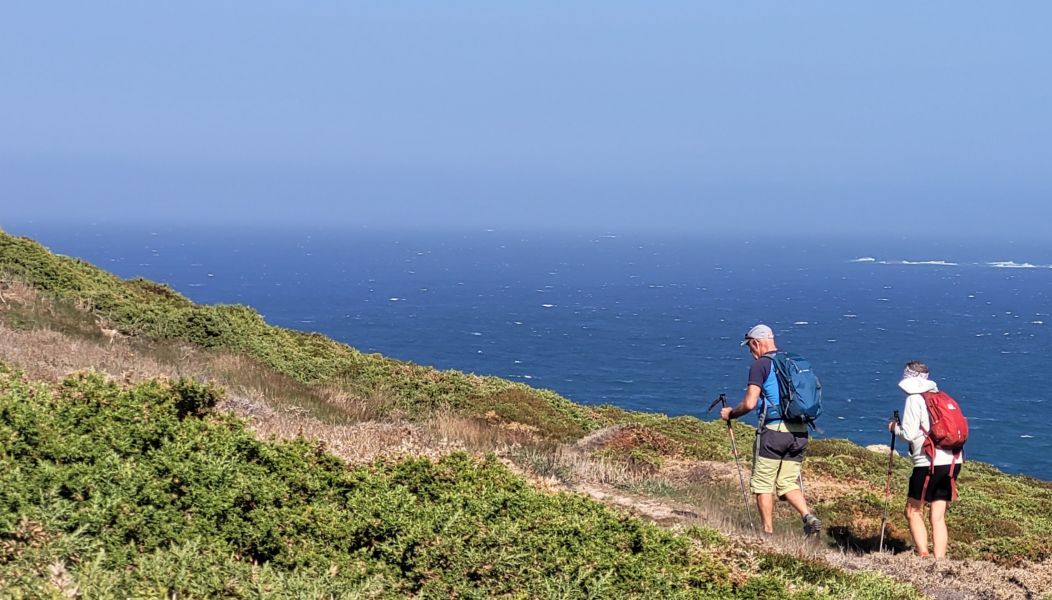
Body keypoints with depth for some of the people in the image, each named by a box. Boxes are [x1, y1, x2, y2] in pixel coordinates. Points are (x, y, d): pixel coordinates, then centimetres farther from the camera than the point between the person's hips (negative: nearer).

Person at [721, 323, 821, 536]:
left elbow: (749, 403, -14)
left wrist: (730, 413, 3)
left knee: (763, 484, 6)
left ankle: (768, 533, 7)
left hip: (773, 430, -6)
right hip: (799, 432, 6)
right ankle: (808, 517, -9)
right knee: (788, 483, 13)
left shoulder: (760, 365, -7)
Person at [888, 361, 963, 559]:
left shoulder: (914, 399, -5)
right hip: (952, 461, 7)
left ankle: (923, 555, -6)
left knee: (913, 511, 5)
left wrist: (895, 427, 9)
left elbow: (909, 434, -11)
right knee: (938, 516, 8)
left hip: (930, 462, -7)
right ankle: (940, 560, 2)